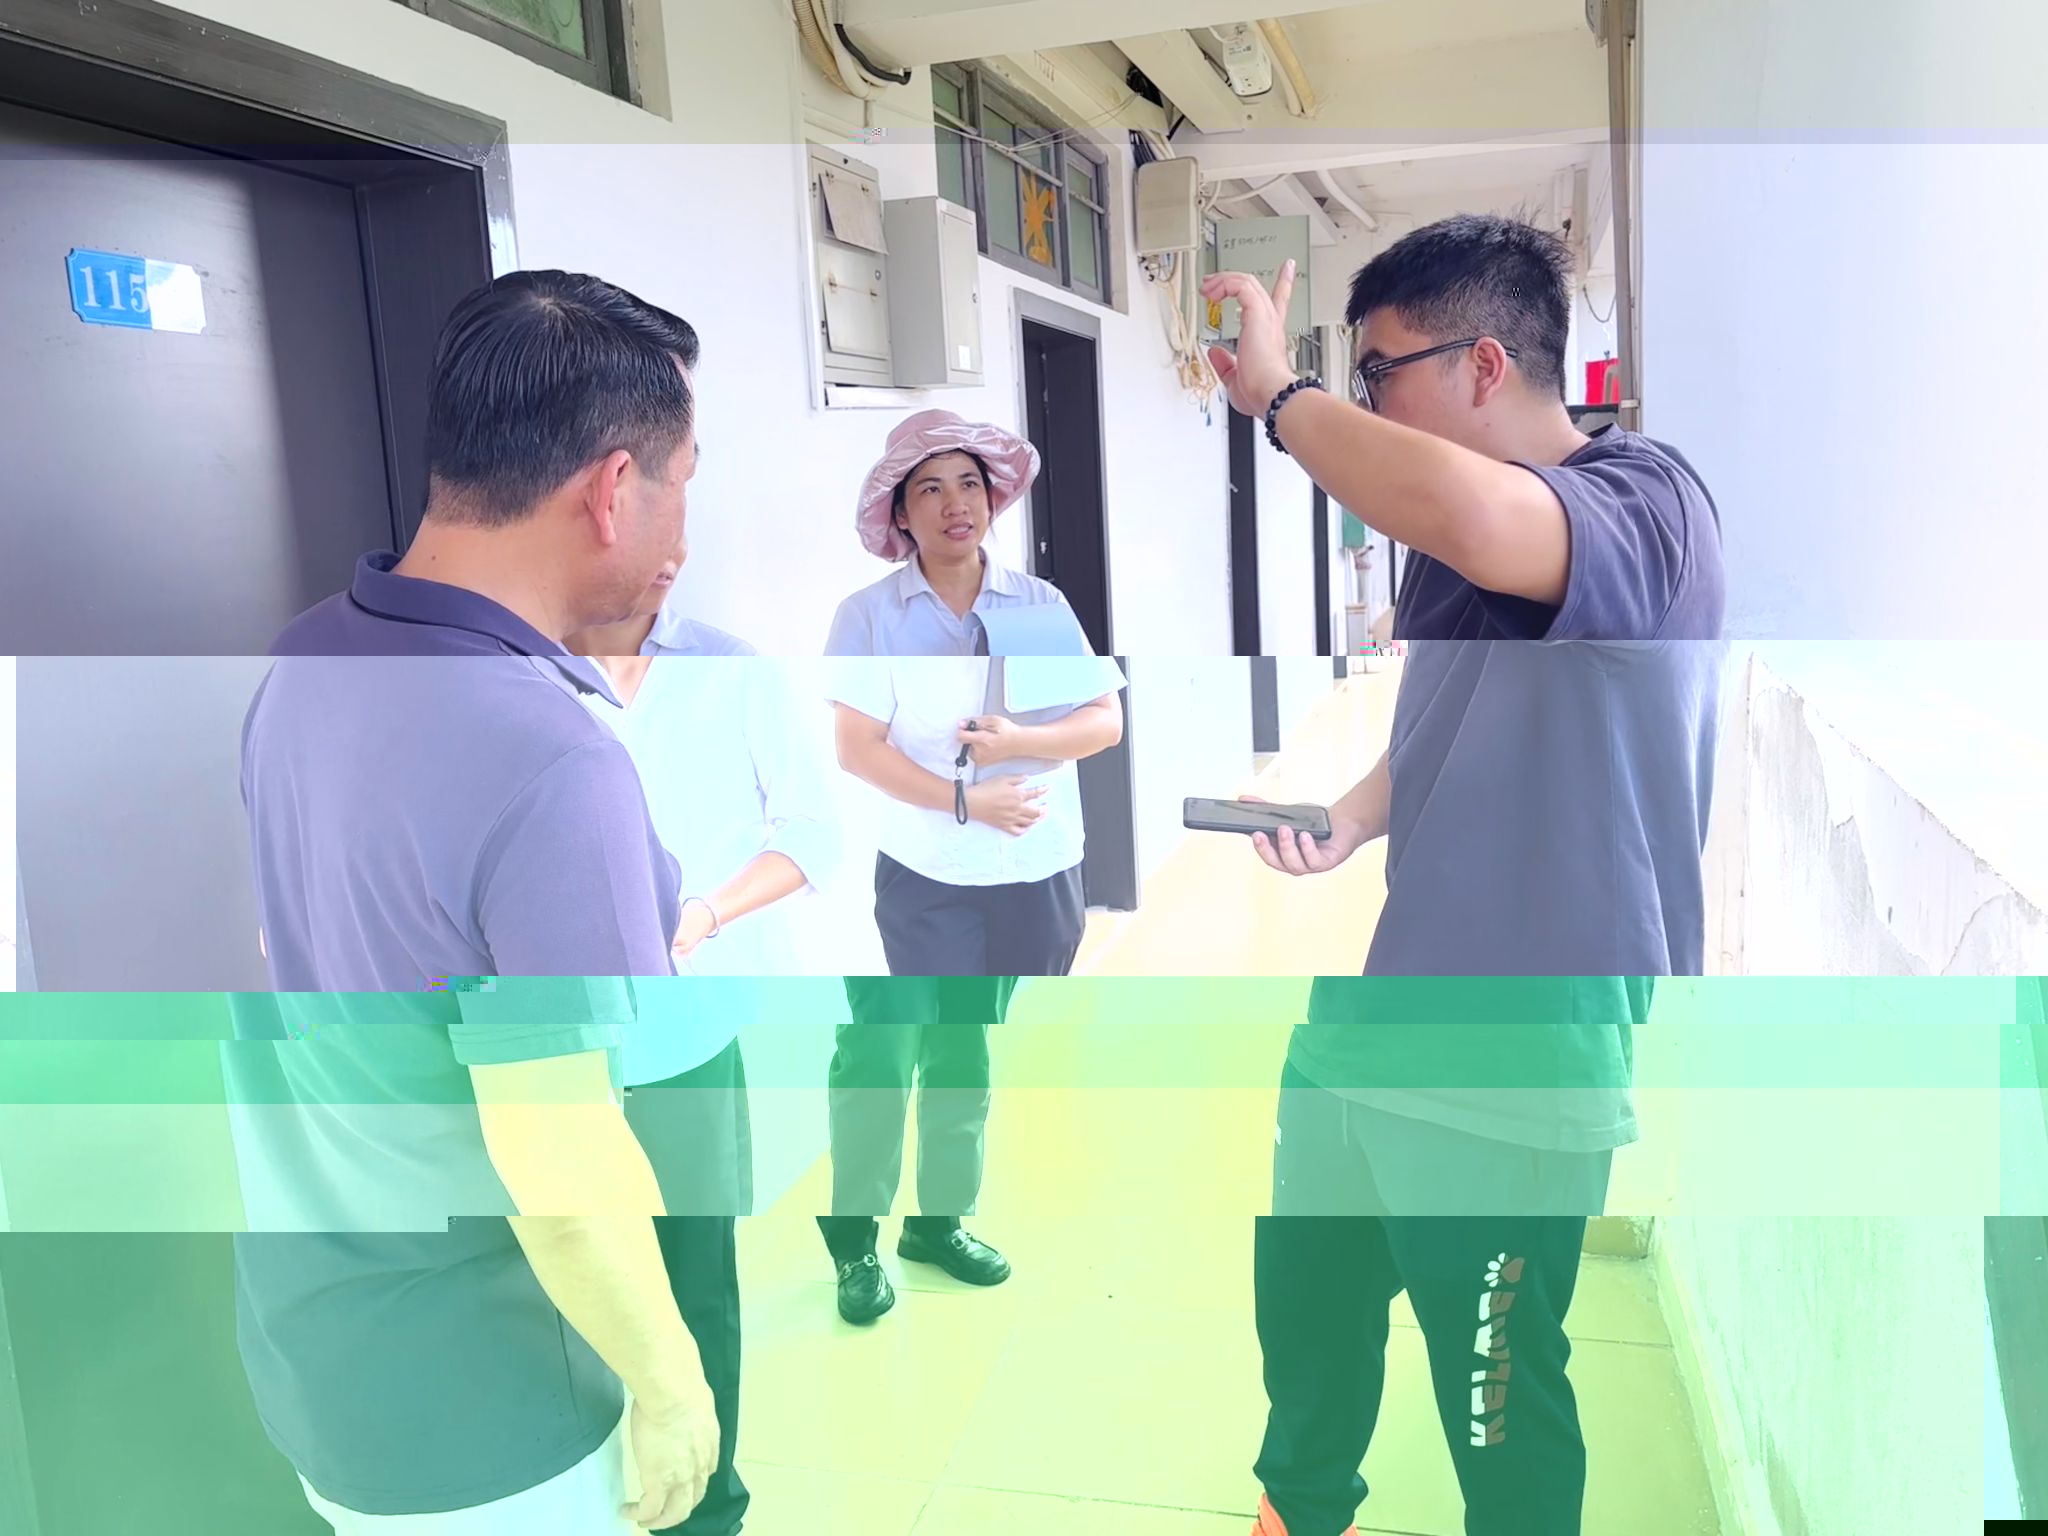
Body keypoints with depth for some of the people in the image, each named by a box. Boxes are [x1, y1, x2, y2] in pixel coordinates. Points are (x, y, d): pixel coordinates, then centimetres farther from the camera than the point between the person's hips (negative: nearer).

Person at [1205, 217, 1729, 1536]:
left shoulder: (1647, 501, -18)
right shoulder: (1452, 542, 9)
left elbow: (1476, 518, -42)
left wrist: (1279, 393, -27)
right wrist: (1347, 820, 3)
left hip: (1514, 1060, -9)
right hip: (1370, 1011, 9)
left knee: (1498, 1392, 11)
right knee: (1303, 1301, 25)